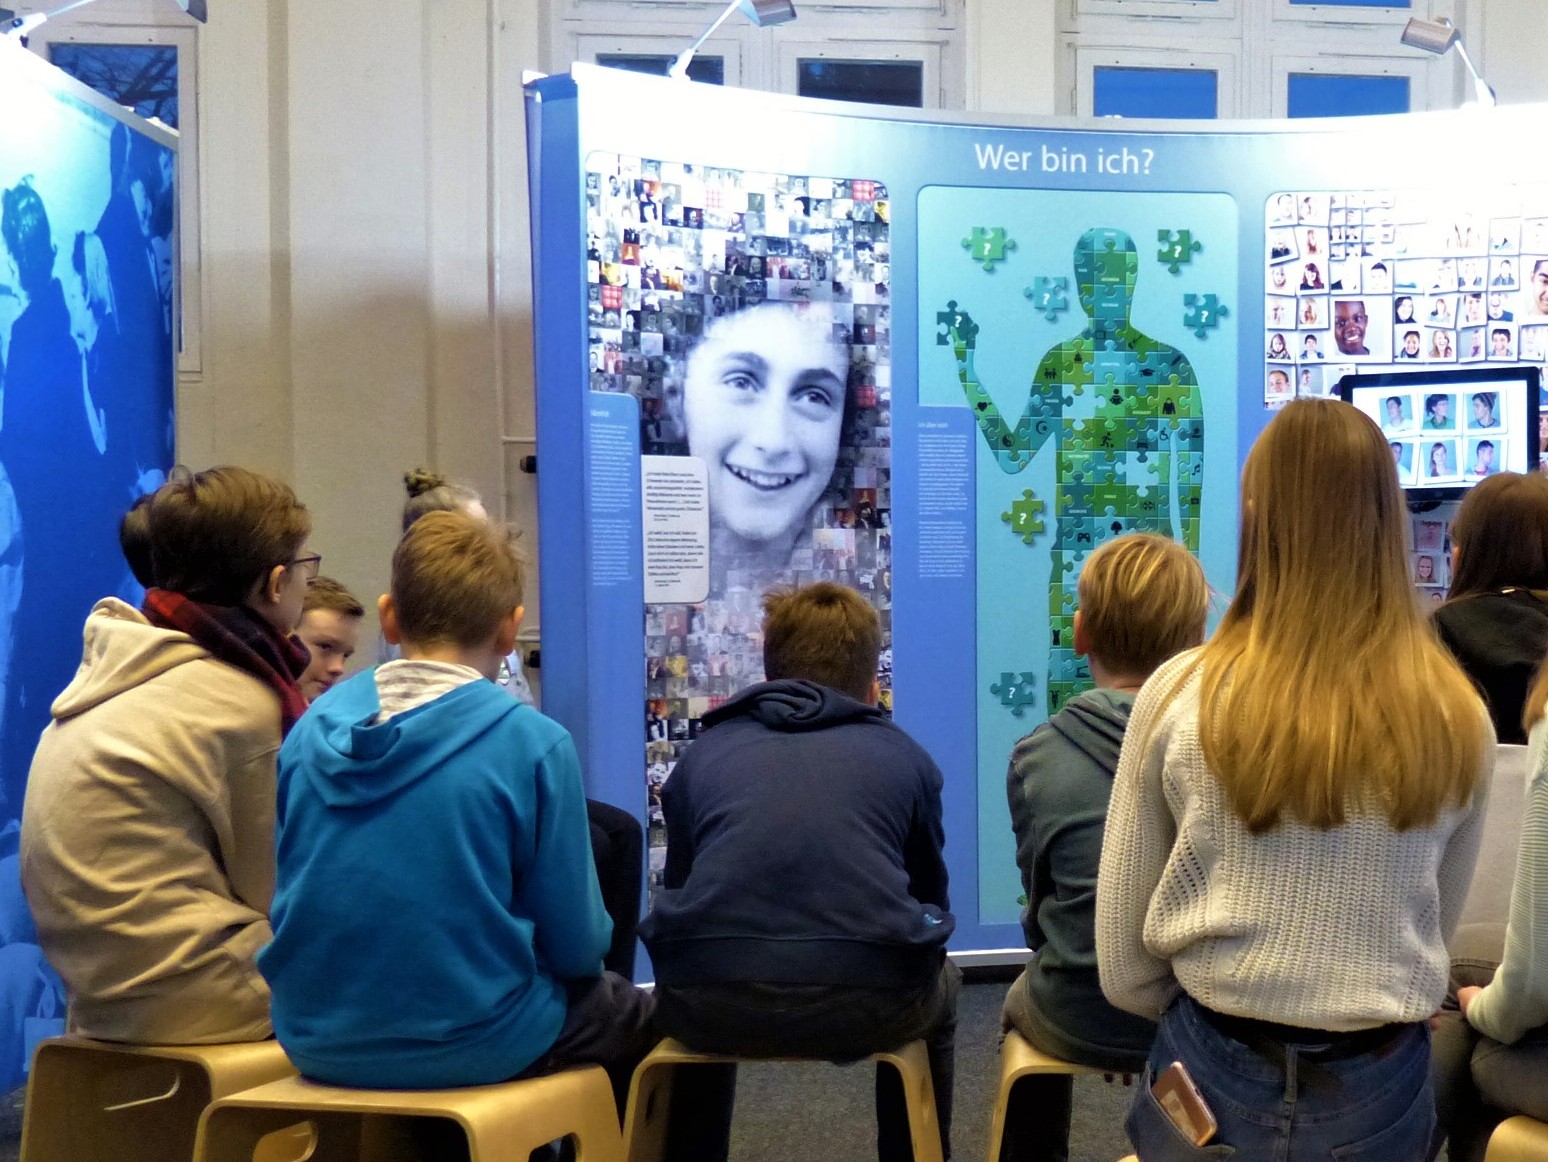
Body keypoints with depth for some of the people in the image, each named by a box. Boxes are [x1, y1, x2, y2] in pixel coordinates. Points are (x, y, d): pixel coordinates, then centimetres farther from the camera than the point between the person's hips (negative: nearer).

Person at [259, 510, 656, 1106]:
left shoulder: (314, 725, -4)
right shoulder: (534, 743, -16)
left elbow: (287, 893, 8)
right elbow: (575, 944, -9)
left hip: (314, 1039, 5)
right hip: (468, 1044, -5)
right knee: (635, 1014, 24)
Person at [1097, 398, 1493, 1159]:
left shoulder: (1182, 694, -13)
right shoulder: (1458, 719, -8)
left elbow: (1123, 964, -5)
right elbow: (1434, 932, 6)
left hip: (1216, 1078, -1)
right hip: (1380, 1092, 2)